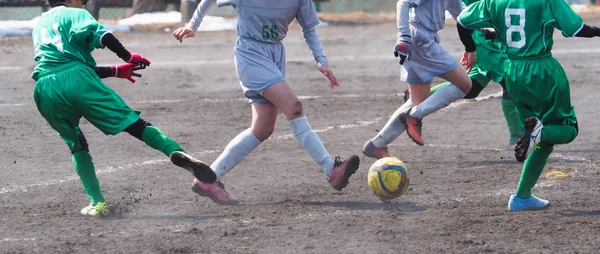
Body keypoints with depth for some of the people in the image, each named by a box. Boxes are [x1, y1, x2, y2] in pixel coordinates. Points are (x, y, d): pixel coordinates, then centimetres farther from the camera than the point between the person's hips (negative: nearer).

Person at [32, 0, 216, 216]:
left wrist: (116, 71, 32)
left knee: (76, 145, 21)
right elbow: (98, 33, -6)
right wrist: (128, 57, 2)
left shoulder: (39, 27, 36)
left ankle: (97, 203, 8)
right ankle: (175, 151, -29)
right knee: (133, 123, -7)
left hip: (45, 92, 5)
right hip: (76, 79, -5)